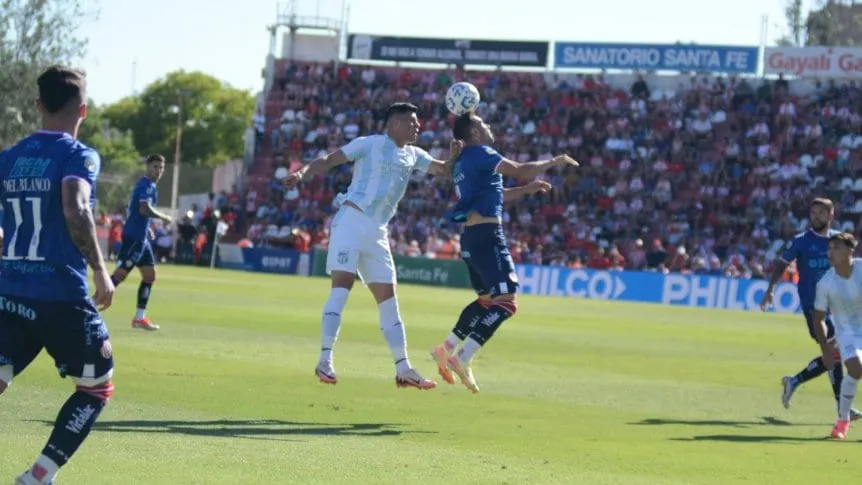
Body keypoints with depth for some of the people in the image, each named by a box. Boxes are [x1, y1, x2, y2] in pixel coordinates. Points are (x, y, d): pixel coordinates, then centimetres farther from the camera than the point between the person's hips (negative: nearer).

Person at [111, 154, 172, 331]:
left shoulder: (146, 185, 19)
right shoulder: (147, 185, -12)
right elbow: (145, 209, -26)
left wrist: (147, 228, 20)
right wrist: (164, 218, -14)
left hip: (140, 237, 10)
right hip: (134, 236, -10)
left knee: (150, 275, 13)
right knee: (120, 274, -15)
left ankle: (140, 317, 15)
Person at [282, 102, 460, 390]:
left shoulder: (413, 156, 17)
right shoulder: (370, 144, 0)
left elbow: (443, 170, 25)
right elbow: (330, 160, -3)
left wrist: (456, 153, 3)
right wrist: (302, 174, -20)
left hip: (378, 232, 7)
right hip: (351, 221, -7)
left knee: (387, 296, 7)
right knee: (341, 287, -16)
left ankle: (403, 369, 8)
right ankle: (325, 359, -16)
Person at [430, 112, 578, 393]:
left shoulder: (462, 161, 20)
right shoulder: (480, 154, -8)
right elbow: (520, 171, -14)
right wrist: (554, 162, -1)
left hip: (470, 236, 10)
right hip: (486, 233, -10)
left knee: (487, 299, 23)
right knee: (506, 303, -12)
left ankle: (447, 349, 18)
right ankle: (462, 360, -20)